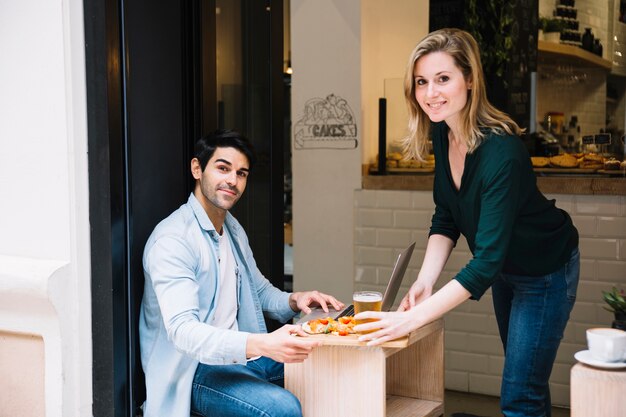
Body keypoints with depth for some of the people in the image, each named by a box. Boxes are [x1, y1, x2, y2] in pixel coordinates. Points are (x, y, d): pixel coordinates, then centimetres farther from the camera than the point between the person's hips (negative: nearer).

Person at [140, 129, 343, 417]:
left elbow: (261, 290, 25)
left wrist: (294, 301, 1)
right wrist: (262, 345, -45)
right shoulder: (171, 240, -19)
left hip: (240, 355, 9)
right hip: (194, 369, -9)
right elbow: (182, 330, -31)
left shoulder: (233, 230, 12)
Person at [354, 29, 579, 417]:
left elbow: (486, 262, -37)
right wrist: (424, 283, -18)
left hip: (546, 272, -7)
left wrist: (413, 318, -41)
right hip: (506, 268, 7)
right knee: (520, 372, 21)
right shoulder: (443, 133, -13)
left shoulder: (502, 152, -35)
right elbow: (446, 220, -4)